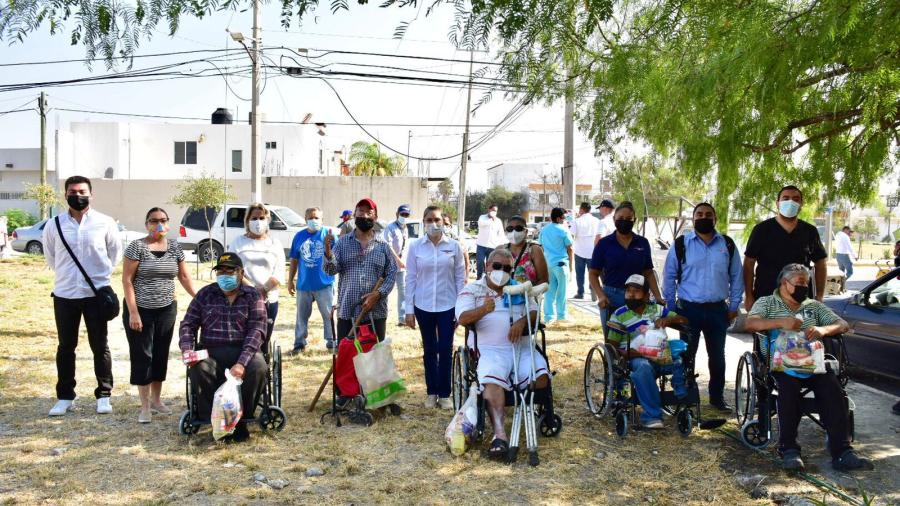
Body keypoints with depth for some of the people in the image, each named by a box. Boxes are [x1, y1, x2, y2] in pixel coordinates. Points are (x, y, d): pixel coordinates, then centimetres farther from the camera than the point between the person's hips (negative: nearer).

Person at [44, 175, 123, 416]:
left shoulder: (105, 223, -5)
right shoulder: (54, 225, 0)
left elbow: (115, 252, 8)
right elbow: (50, 256, 15)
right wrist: (65, 274, 13)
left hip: (96, 294, -2)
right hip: (64, 294, 2)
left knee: (100, 347, 6)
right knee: (65, 347, 10)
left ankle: (104, 395, 16)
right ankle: (64, 397, 21)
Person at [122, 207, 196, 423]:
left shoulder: (174, 247, 5)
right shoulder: (137, 246, -8)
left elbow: (184, 277, 10)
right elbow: (127, 279, -9)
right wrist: (133, 312, -15)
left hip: (166, 310, 4)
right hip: (141, 310, -4)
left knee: (161, 355, 12)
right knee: (142, 356, 0)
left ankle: (156, 399, 27)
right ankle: (145, 406, 8)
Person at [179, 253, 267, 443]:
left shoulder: (253, 296, 5)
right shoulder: (205, 294, 14)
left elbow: (257, 331, -7)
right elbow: (188, 325, 12)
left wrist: (242, 363, -22)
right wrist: (187, 350, -10)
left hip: (244, 350, -1)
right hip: (210, 351, 2)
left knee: (258, 369, -32)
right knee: (198, 369, -31)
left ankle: (241, 419, -11)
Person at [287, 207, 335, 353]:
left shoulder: (328, 233, -2)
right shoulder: (299, 236, 6)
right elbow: (294, 260, 11)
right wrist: (290, 281, 10)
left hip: (325, 284, -3)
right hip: (303, 284, 3)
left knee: (328, 314, 5)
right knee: (301, 316, 11)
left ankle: (331, 341, 18)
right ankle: (299, 343, 21)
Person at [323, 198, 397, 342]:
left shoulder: (383, 245, 4)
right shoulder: (343, 242, 5)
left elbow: (392, 274, 2)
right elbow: (331, 270, -5)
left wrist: (378, 294, -13)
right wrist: (328, 251, -25)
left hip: (376, 312, 0)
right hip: (347, 311, 0)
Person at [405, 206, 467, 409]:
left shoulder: (454, 246, -2)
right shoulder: (415, 246, -1)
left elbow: (461, 278, 2)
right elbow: (410, 278, 1)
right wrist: (409, 309, -1)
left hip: (447, 306, -1)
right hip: (423, 306, 1)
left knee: (445, 350, 1)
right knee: (429, 350, 10)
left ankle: (444, 394, 14)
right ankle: (431, 392, 21)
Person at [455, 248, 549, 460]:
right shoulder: (472, 290, 12)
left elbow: (535, 312, 12)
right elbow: (462, 318, -4)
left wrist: (522, 321, -12)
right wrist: (483, 310, -25)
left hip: (521, 347, 4)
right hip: (490, 349, -3)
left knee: (541, 377, -24)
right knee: (492, 381, -35)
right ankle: (500, 435, -40)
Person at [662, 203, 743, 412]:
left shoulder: (727, 245, 5)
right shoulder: (681, 244, -2)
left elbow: (736, 277, 9)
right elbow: (669, 277, 2)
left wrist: (734, 306, 5)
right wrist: (671, 308, 0)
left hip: (718, 310, 2)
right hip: (688, 309, -2)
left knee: (717, 356, 13)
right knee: (686, 355, 7)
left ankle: (717, 396, 27)